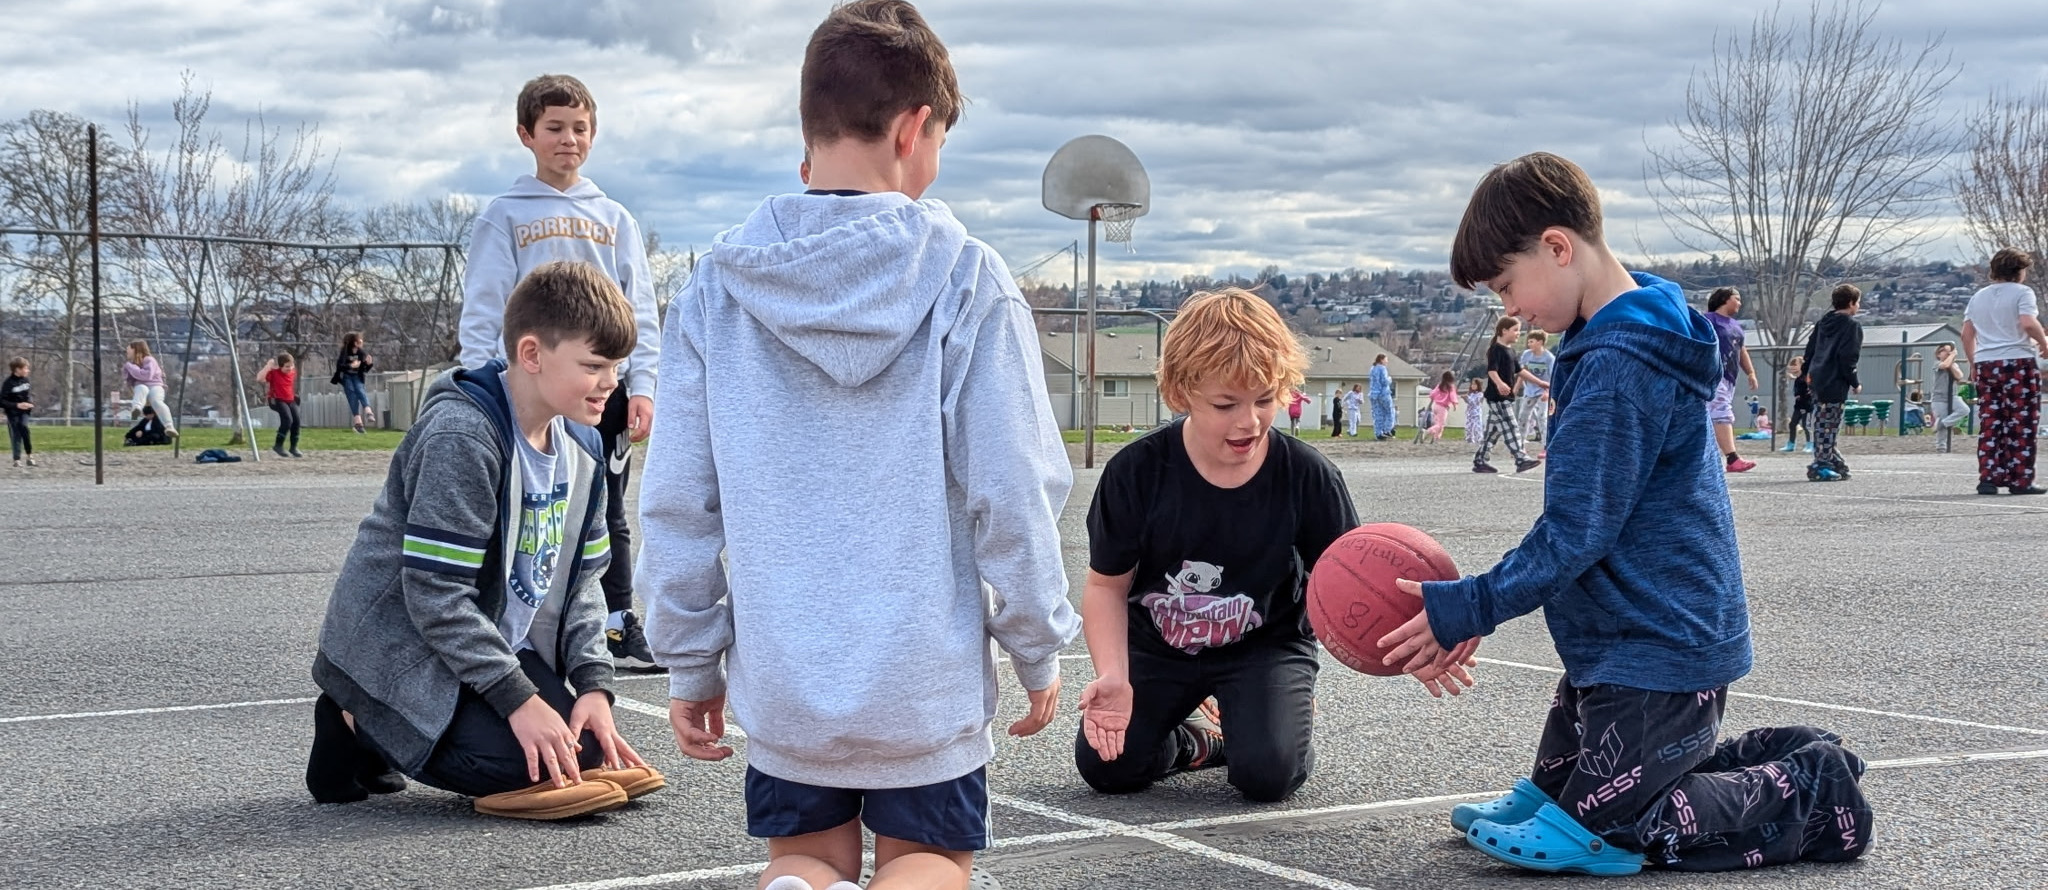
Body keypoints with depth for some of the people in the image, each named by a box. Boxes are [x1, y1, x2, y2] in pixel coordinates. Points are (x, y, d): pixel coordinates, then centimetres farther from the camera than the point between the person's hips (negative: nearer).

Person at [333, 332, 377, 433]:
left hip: (357, 377, 2)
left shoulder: (361, 353, -4)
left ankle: (368, 412, -42)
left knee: (360, 391, -22)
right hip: (346, 377, -2)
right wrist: (351, 365, -36)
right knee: (352, 395, -17)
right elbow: (339, 366, -23)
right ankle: (357, 420, -23)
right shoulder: (345, 352, -14)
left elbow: (365, 370, 3)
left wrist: (369, 364, -19)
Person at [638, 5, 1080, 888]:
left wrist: (690, 661, 11)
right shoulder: (965, 278, -10)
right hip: (927, 676, -2)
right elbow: (1009, 491, -9)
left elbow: (678, 500, 0)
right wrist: (1038, 647, 5)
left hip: (779, 677, 2)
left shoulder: (717, 284, -2)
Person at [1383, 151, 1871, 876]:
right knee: (1555, 789, 17)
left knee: (1590, 829, -6)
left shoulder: (1616, 367, -23)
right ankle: (1779, 759, 20)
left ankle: (1812, 795, 4)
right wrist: (1478, 604, 11)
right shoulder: (1640, 335, 9)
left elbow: (1574, 535, -24)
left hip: (1656, 652, -10)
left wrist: (1470, 608, -16)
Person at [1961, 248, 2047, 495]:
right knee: (2021, 424, 0)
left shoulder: (1978, 297, 15)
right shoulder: (2022, 292, -3)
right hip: (2019, 363, -5)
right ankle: (2019, 480, -1)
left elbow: (1967, 334, 13)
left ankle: (1988, 478, 2)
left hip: (1986, 364, 5)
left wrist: (1974, 363, 21)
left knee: (1990, 425, 6)